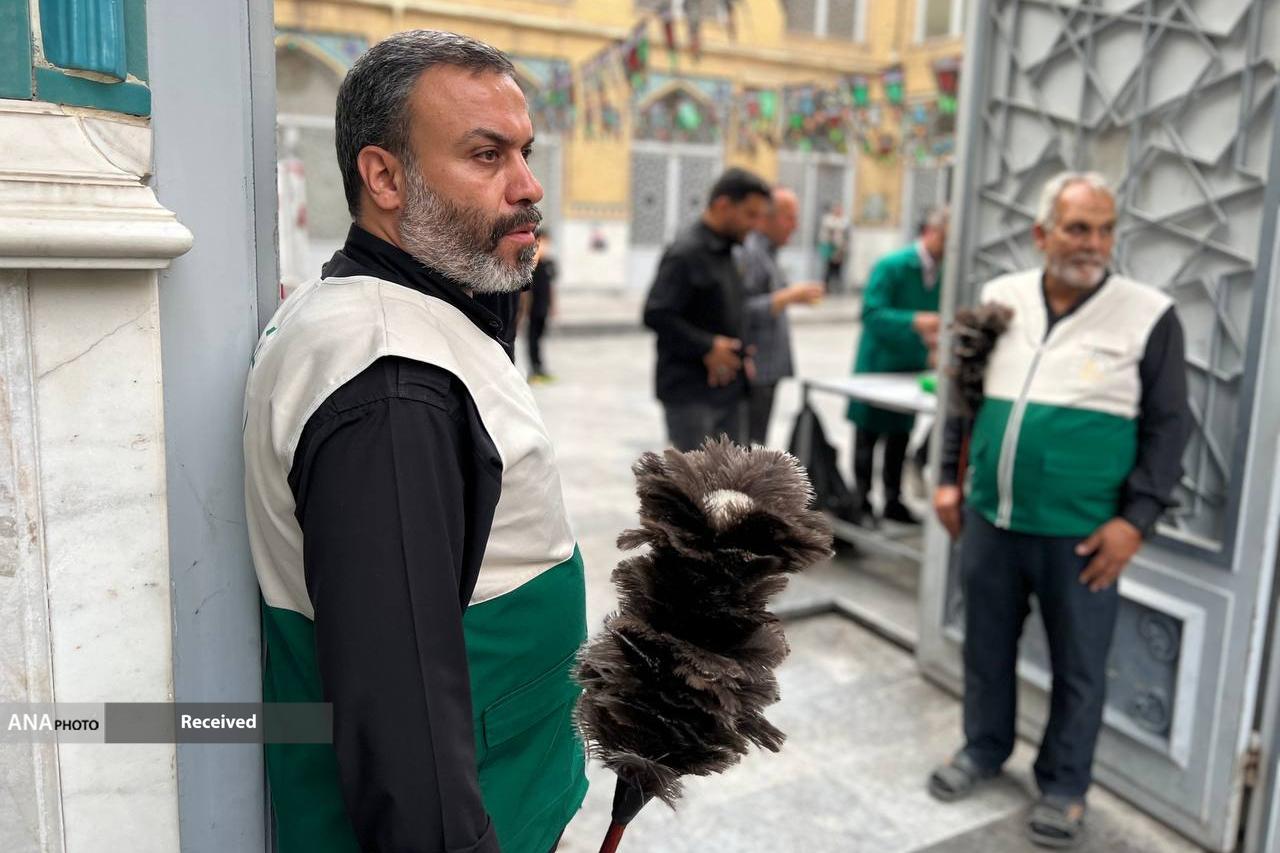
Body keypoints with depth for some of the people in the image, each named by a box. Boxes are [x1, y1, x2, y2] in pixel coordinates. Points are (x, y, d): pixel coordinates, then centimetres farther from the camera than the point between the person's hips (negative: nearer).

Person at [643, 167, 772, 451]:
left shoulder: (725, 252, 14)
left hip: (728, 391, 9)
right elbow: (655, 314, -21)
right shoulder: (686, 252, -14)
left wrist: (742, 355, 8)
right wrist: (707, 348, -20)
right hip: (690, 392, -9)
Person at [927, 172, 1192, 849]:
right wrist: (949, 478, 9)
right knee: (986, 645, 17)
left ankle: (1063, 784, 31)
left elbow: (1167, 426, -5)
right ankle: (984, 747, 40)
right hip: (989, 519, 3)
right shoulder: (1000, 298, 4)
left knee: (1078, 667, 11)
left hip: (1081, 534, -3)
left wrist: (1136, 518, -12)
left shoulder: (1149, 315, -6)